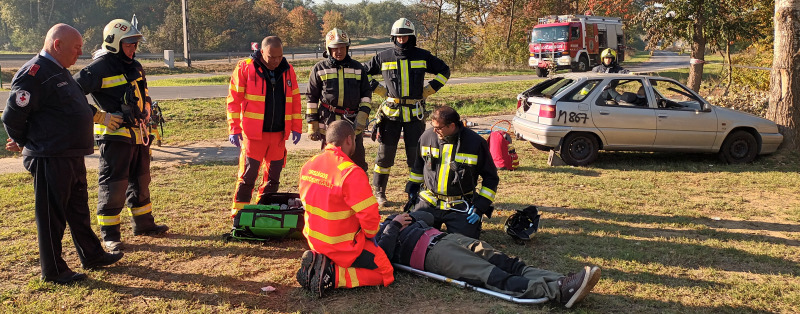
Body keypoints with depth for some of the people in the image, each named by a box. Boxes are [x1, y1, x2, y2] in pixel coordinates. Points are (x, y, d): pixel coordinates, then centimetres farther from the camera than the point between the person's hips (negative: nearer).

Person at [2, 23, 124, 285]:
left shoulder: (60, 72, 15)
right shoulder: (34, 74, -17)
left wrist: (100, 116, 34)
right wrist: (25, 144, -1)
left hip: (72, 157, 10)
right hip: (51, 161, -10)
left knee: (79, 209, 20)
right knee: (52, 216, 2)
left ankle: (91, 255, 33)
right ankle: (53, 271, 14)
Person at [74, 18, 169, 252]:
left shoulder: (135, 67, 14)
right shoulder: (100, 68, -12)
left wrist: (147, 123, 23)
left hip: (138, 135, 8)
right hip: (115, 136, -8)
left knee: (140, 181, 18)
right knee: (113, 185, -3)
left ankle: (143, 224, 32)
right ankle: (110, 234, 8)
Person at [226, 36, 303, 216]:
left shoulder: (287, 70, 7)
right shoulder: (244, 68, -5)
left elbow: (295, 100, 13)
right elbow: (234, 100, -5)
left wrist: (296, 127, 9)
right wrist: (234, 129, -8)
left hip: (278, 133, 4)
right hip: (253, 134, -4)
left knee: (274, 175, 10)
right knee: (248, 174, -1)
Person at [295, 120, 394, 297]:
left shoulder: (308, 166, -3)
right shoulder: (351, 173, -25)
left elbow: (308, 201, 9)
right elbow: (369, 214, -22)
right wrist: (371, 234, 0)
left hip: (315, 240, 8)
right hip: (344, 245, -7)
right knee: (385, 273, 6)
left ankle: (317, 261, 7)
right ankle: (332, 276, -10)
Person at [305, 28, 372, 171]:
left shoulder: (357, 68, 10)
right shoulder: (320, 68, 4)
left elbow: (366, 94, 13)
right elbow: (312, 98, 5)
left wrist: (363, 116, -2)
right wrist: (312, 125, 1)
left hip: (353, 124, 1)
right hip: (329, 123, -1)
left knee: (358, 161, 4)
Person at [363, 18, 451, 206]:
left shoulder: (423, 56, 5)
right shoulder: (384, 57, 4)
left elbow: (444, 71, 16)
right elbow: (364, 73, 14)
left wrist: (427, 90, 6)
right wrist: (380, 90, 5)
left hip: (415, 112, 0)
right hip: (391, 111, 0)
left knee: (416, 155, 3)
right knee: (385, 153, 3)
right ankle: (378, 192, 16)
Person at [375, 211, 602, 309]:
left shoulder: (390, 221, 34)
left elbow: (428, 217, 30)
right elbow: (384, 255, -12)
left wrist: (405, 218, 16)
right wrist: (394, 227, -4)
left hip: (447, 238, 8)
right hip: (430, 252, -8)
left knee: (506, 264, -15)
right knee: (494, 276, -26)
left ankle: (561, 282, -30)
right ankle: (558, 291, -42)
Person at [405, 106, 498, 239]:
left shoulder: (476, 143, -11)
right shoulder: (427, 136, -1)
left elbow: (491, 178, -3)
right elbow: (417, 166, 18)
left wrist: (480, 207, -10)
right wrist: (412, 190, 15)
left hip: (460, 206, -3)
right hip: (428, 202, 3)